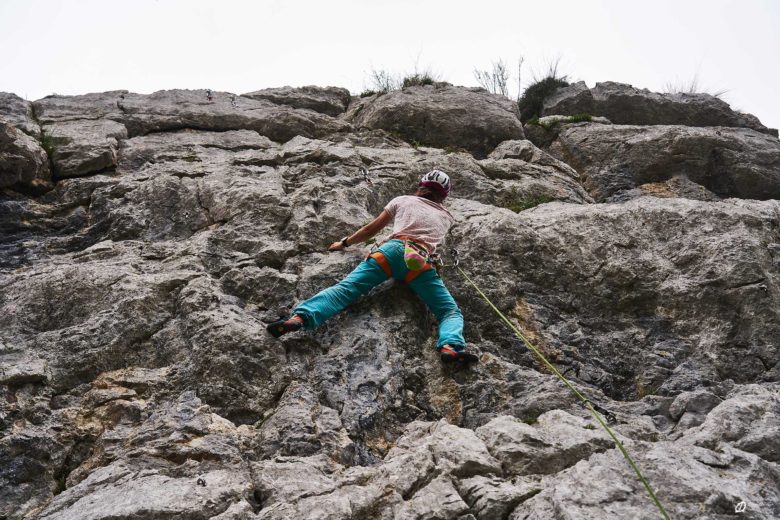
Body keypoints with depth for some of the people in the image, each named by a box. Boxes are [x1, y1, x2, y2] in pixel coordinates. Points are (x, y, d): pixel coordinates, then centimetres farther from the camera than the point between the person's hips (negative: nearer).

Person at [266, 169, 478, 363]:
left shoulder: (402, 200, 30)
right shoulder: (447, 217, 35)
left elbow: (370, 230, 29)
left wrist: (345, 242, 43)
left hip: (392, 250, 0)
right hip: (421, 262, 0)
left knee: (346, 288, -13)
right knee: (451, 312, -3)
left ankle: (301, 317, -37)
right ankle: (450, 346, -36)